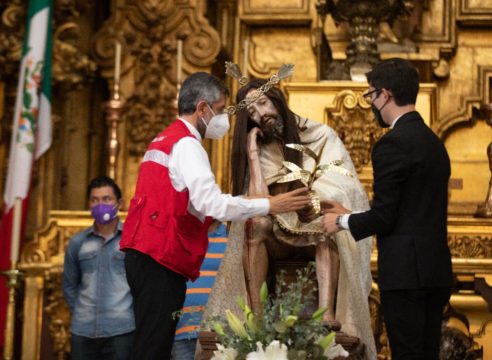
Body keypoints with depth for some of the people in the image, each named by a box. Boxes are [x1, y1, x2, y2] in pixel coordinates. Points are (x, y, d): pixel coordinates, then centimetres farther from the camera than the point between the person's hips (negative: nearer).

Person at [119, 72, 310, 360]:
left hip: (147, 254, 10)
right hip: (161, 259, -10)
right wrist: (269, 206, -20)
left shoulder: (165, 139, 19)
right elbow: (211, 203, -24)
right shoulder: (186, 144, -12)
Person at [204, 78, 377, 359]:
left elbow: (346, 188, -8)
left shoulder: (321, 135, -2)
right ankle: (256, 314, -35)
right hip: (278, 238, 2)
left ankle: (327, 315, -49)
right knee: (256, 221, -29)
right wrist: (252, 154, -15)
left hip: (319, 234, -2)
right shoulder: (260, 149, 2)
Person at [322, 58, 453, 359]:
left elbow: (384, 217, -15)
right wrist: (350, 215, 21)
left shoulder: (393, 143, -13)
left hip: (405, 271, -9)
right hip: (437, 270, 9)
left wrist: (342, 222, 3)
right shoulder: (432, 140, 14)